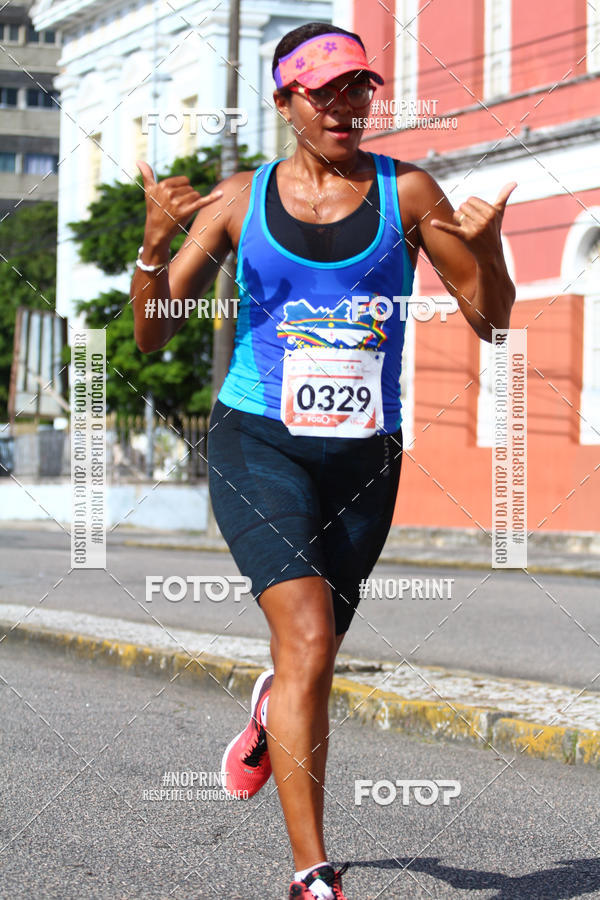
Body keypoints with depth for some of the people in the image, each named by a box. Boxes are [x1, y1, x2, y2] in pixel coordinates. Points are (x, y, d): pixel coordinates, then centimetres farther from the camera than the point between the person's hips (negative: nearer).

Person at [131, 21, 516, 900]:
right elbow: (152, 334, 3)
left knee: (313, 658, 13)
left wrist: (485, 246, -19)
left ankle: (270, 712, 53)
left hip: (363, 457, 2)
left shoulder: (405, 192, 1)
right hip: (258, 441, -2)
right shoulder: (239, 201, 2)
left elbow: (491, 320, 2)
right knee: (309, 639, -20)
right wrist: (154, 242, -15)